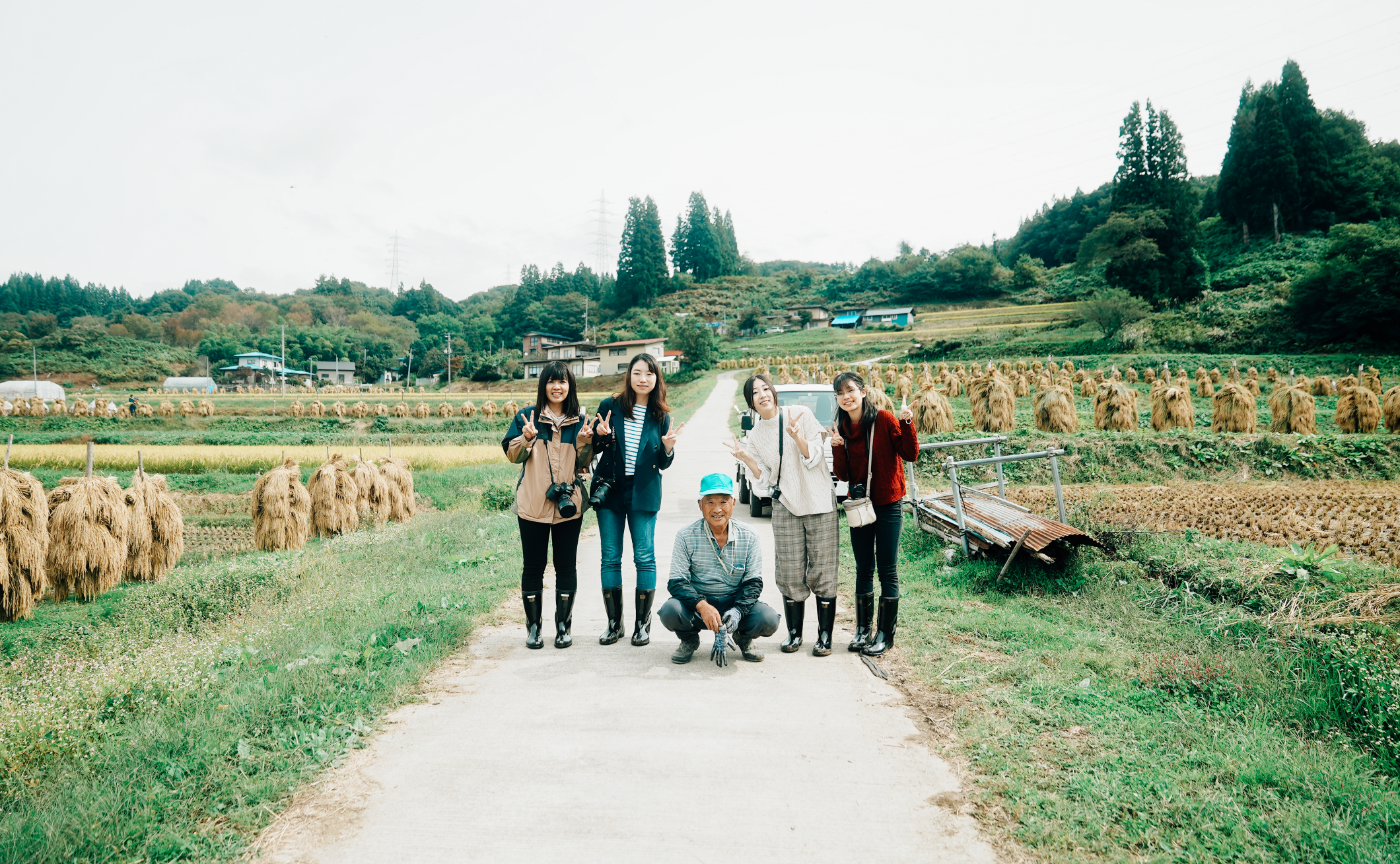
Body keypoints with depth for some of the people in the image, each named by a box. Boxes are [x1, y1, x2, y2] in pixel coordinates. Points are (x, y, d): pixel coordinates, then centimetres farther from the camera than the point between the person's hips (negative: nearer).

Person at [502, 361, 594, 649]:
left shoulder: (579, 420, 7)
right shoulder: (527, 416, 1)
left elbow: (583, 464, 9)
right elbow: (512, 455, 1)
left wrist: (584, 442, -10)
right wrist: (527, 437, -18)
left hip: (568, 504, 2)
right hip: (533, 504, -1)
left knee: (566, 566, 7)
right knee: (533, 566, 6)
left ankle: (563, 625, 20)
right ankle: (533, 626, 18)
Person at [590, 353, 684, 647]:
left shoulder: (660, 415, 3)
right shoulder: (611, 406, 0)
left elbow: (663, 464, 6)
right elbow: (593, 450, 7)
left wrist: (668, 447, -14)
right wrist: (600, 436, -14)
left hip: (643, 493, 0)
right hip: (609, 490, 0)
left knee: (644, 558, 0)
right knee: (610, 557, 4)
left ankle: (643, 623, 12)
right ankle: (614, 623, 16)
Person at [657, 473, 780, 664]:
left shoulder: (749, 537, -4)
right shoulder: (686, 536, -7)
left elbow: (753, 582, -3)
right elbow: (677, 582, -10)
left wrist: (738, 610, -23)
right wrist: (702, 606, -30)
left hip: (736, 603, 1)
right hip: (696, 607, 0)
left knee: (768, 619, -27)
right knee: (670, 611, -31)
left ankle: (743, 638, 11)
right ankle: (689, 640, 6)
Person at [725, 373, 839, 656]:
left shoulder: (801, 414, -4)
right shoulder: (755, 436, 5)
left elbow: (814, 457, -8)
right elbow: (765, 478, 3)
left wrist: (796, 436, -25)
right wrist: (744, 457, -11)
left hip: (819, 503, -2)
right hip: (785, 506, 3)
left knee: (822, 572, 0)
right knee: (790, 574, 3)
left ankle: (825, 636, 10)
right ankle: (794, 633, 18)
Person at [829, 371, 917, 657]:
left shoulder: (884, 420, -10)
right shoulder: (842, 429, 4)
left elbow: (910, 455, -12)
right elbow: (843, 475, 1)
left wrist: (907, 424, -24)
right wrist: (838, 447, -14)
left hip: (888, 505, -5)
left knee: (888, 570, 2)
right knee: (863, 569, 12)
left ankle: (885, 635, 12)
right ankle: (862, 630, 23)